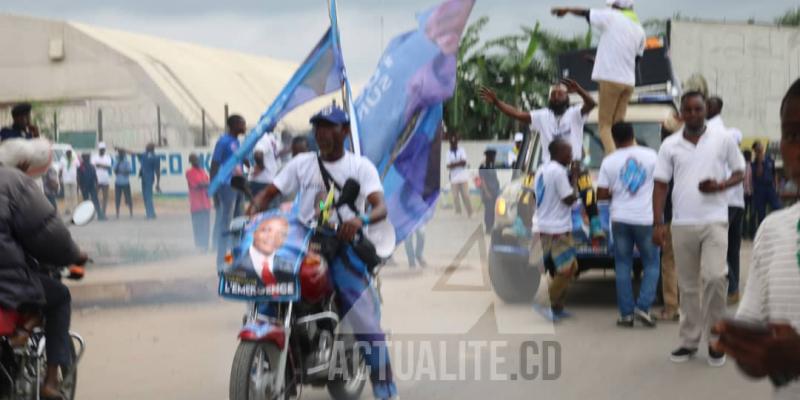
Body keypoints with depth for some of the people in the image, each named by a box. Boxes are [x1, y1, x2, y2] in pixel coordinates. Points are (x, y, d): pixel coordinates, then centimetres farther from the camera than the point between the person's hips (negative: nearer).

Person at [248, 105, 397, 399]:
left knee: (366, 320, -12)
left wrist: (361, 219, -33)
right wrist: (253, 209, -14)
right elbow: (269, 193, 9)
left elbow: (381, 206, -11)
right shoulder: (301, 163, 13)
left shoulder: (360, 166, 4)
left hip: (343, 246, -3)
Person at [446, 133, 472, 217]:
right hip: (454, 179, 2)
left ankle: (470, 213, 2)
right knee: (455, 197, -3)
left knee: (465, 196, -3)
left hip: (463, 178, -1)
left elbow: (464, 162, -9)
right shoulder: (449, 153, 8)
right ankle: (458, 213, 2)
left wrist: (454, 164, -11)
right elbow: (448, 166, -4)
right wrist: (458, 163, -18)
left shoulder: (461, 151, 4)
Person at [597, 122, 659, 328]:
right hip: (646, 218, 0)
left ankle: (626, 313, 4)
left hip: (620, 219, 1)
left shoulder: (609, 161, -1)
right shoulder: (650, 155, 0)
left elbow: (601, 194, -2)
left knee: (623, 267, 8)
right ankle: (643, 307, -4)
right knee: (651, 264, 10)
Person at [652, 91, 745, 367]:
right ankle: (689, 341, 18)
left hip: (714, 221, -2)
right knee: (688, 286, 8)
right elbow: (661, 185, 7)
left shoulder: (723, 139, 3)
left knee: (714, 276, -17)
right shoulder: (670, 145, 6)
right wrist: (658, 224, -1)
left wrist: (720, 185, -12)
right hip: (682, 225, 2)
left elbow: (739, 172, 10)